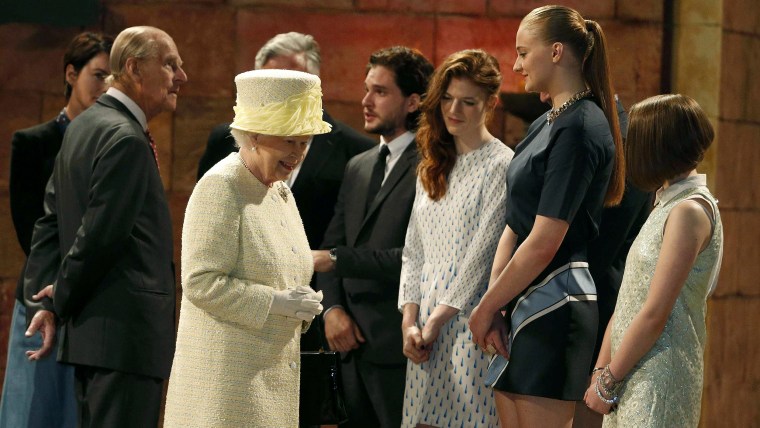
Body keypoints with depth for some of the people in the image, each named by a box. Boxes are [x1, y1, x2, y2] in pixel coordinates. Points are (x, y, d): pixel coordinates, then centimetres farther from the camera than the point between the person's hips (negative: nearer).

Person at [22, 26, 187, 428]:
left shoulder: (84, 125, 16)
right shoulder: (126, 139, -16)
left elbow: (50, 221, 16)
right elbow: (99, 236, -19)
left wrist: (46, 300, 9)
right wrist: (61, 300, -5)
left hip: (88, 331, 10)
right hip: (125, 333, -10)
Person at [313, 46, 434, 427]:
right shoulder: (358, 167, 17)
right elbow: (331, 245, 16)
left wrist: (337, 260, -15)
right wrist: (332, 307, -1)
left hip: (400, 349, -7)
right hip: (353, 345, 7)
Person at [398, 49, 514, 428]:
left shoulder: (501, 165, -6)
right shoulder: (433, 168, 17)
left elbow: (483, 251, -10)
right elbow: (414, 251, 14)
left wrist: (438, 318, -9)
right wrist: (410, 321, 2)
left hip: (470, 322, -6)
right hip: (425, 328, 6)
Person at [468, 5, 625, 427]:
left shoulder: (579, 128, -14)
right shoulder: (553, 123, 16)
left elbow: (544, 243, -18)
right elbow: (515, 225, 12)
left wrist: (486, 307, -9)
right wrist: (492, 303, 1)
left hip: (554, 306, -9)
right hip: (525, 306, 9)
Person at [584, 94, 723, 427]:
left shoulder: (689, 211, -13)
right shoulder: (668, 203, 17)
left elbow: (654, 314, -17)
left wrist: (608, 380, -11)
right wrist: (601, 371, 10)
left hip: (659, 378, -9)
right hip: (634, 374, 9)